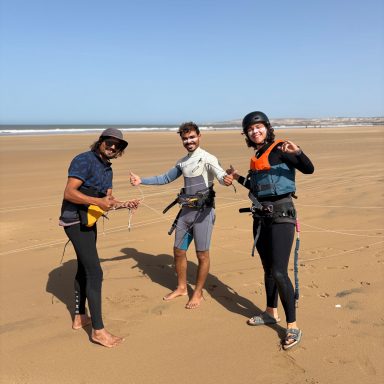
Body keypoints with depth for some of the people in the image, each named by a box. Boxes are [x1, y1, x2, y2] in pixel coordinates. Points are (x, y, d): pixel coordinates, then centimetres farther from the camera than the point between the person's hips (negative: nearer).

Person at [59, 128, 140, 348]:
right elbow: (69, 193, -24)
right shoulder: (84, 161, -16)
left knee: (84, 268, 17)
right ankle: (98, 330, -4)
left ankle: (79, 317, 32)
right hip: (75, 222, -10)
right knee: (95, 272, -11)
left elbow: (108, 200, 14)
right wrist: (98, 201, -31)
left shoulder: (107, 169, 12)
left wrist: (126, 204, -3)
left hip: (88, 222, 10)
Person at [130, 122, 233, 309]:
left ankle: (198, 293, 20)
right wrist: (141, 181, 17)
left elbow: (220, 175, -30)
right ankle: (181, 288, 33)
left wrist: (226, 179, -54)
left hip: (203, 211, -7)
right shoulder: (182, 162, 12)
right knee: (178, 251, 15)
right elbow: (165, 178, 24)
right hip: (186, 211, 7)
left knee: (202, 255, 3)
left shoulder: (207, 158, -12)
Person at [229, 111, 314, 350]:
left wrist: (297, 152, -34)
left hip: (281, 215, -7)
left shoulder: (280, 150, -6)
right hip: (261, 217, 7)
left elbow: (309, 169, -16)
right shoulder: (256, 158, 14)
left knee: (279, 272, -11)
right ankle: (271, 313, 32)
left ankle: (293, 327, 0)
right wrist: (238, 178, 23)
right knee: (268, 269, 16)